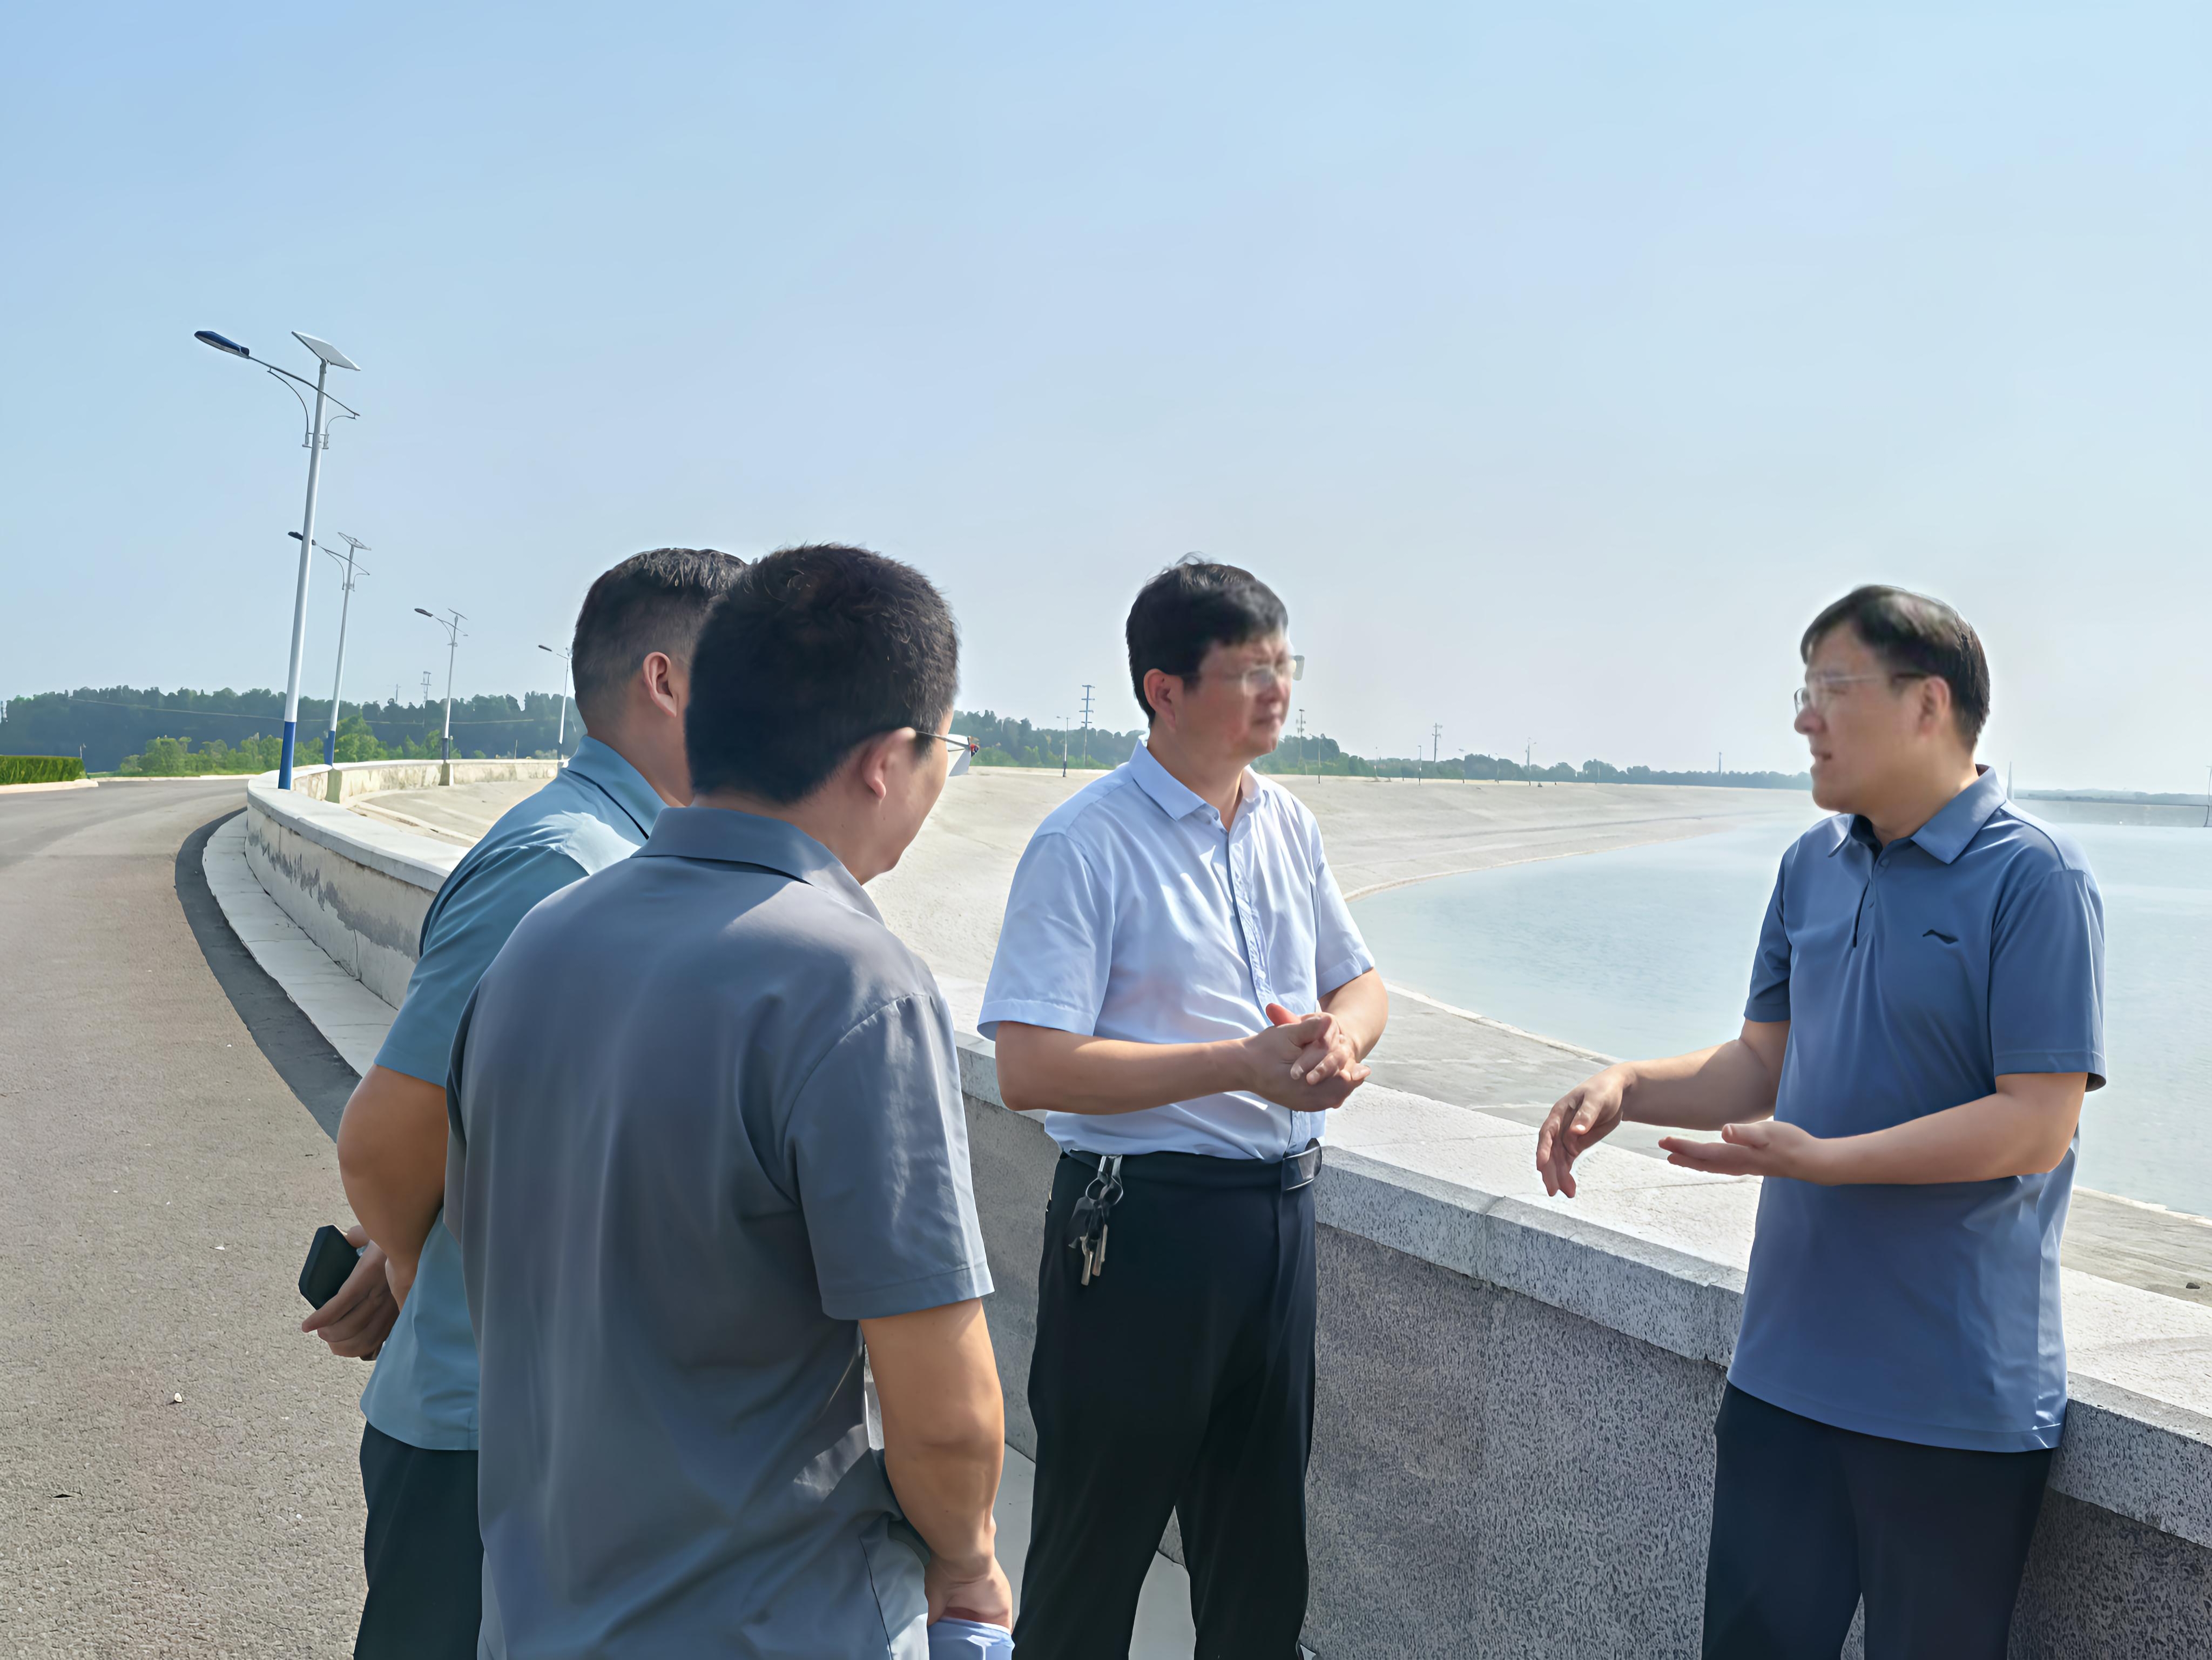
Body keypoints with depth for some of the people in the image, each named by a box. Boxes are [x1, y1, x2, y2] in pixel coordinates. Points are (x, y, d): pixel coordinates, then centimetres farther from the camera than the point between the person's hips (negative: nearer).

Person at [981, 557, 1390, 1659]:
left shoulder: (1287, 825, 7)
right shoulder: (1086, 845, -15)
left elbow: (1359, 982, 17)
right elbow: (1030, 1069, -21)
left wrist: (1339, 1039, -8)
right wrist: (1243, 1064, -22)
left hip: (1277, 1207, 7)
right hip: (1142, 1222, -7)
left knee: (1261, 1544, 21)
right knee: (1096, 1540, 8)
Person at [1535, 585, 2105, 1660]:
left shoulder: (2033, 877, -13)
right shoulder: (1813, 866, 8)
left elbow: (2038, 1124, -18)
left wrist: (1824, 1159, -26)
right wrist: (1624, 1088, -3)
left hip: (1954, 1398, -6)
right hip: (1786, 1363, 6)